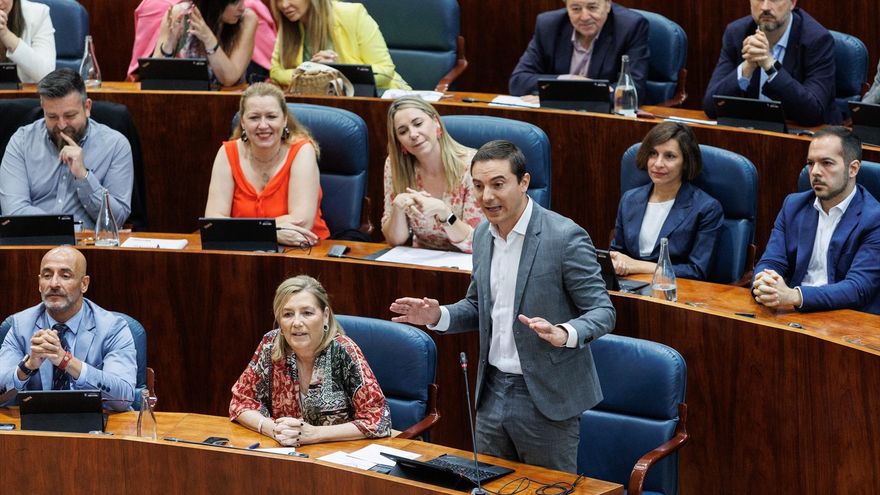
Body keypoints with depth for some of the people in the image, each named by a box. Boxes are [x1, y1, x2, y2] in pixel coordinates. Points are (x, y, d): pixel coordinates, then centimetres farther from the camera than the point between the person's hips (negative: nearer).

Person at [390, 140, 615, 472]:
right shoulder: (483, 235, 7)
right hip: (492, 392, 7)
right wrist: (438, 316, -1)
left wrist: (564, 333, -33)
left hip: (546, 397, -7)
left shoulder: (565, 237, -15)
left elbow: (602, 311, -13)